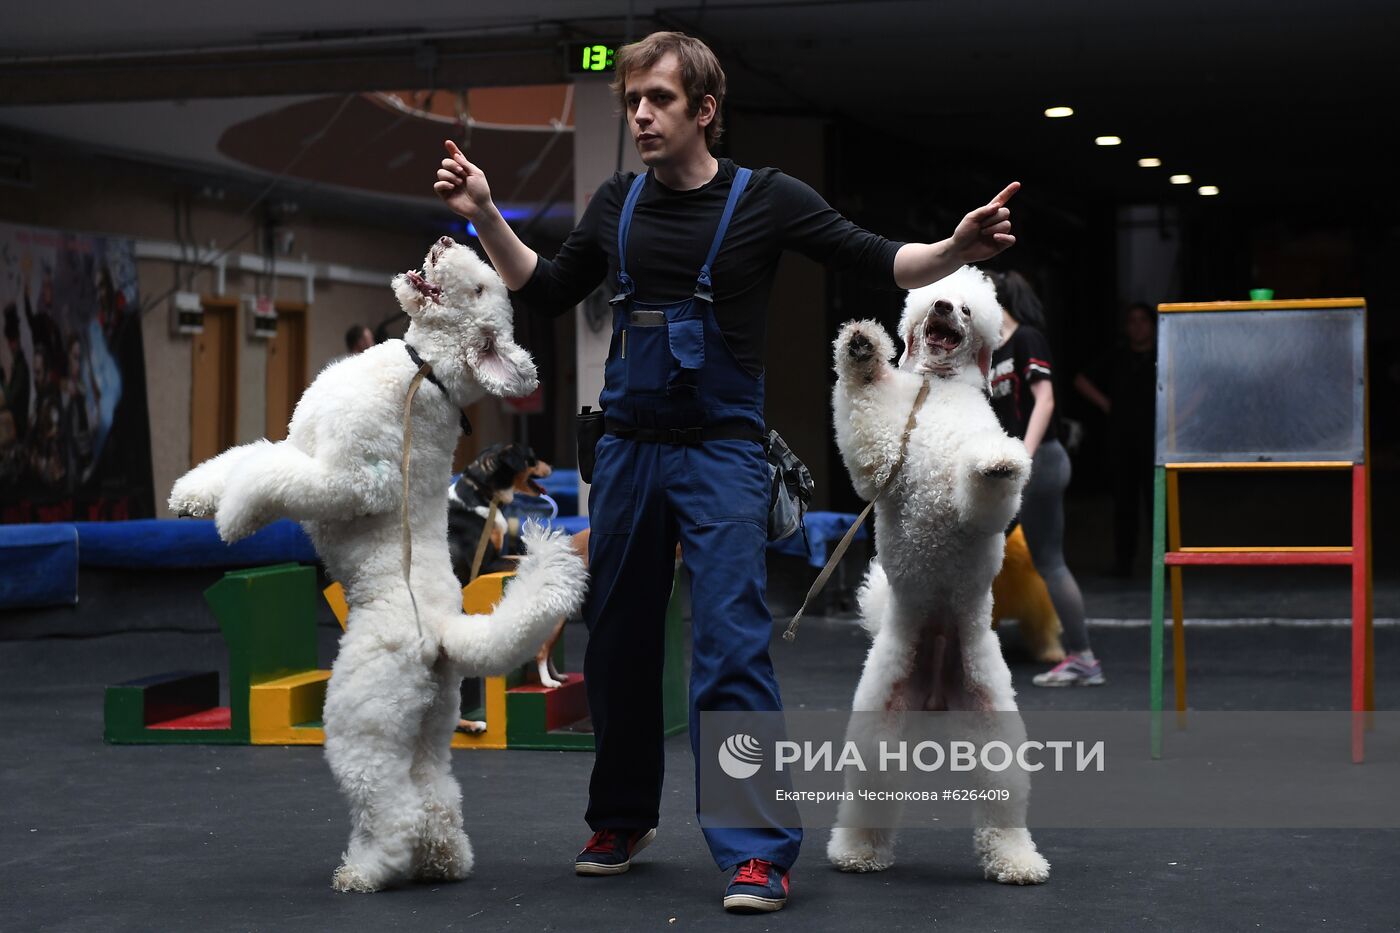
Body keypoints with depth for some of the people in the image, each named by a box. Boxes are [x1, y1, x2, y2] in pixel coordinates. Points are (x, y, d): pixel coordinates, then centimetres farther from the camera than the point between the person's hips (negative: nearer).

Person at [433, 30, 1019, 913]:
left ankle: (760, 849, -9)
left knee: (732, 644, -13)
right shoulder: (618, 204, 7)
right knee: (617, 641, 12)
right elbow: (547, 291, 19)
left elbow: (880, 262, -7)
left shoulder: (764, 199, -6)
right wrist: (486, 217, 8)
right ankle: (623, 817, 29)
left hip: (722, 452, -5)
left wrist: (956, 250, -25)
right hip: (629, 449, 5)